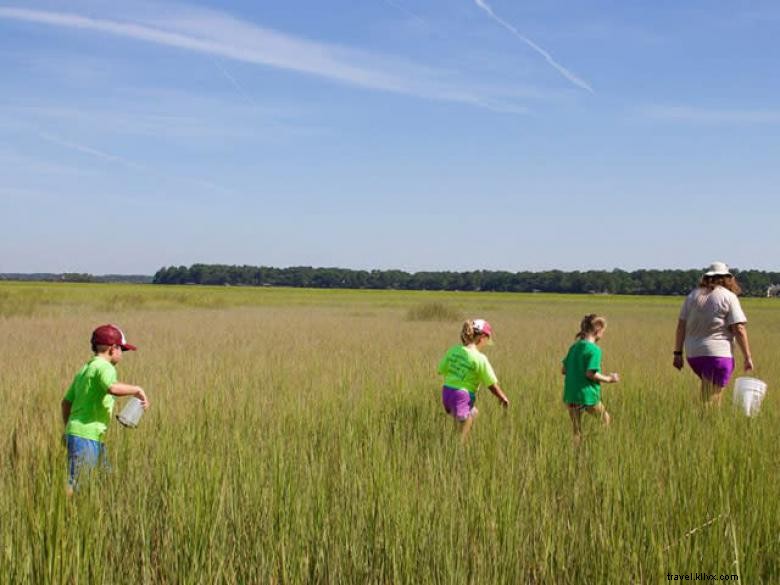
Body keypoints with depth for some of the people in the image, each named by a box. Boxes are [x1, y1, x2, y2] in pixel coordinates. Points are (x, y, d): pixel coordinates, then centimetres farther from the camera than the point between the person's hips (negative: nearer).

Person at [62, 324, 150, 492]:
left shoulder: (85, 369, 18)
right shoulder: (104, 366, -10)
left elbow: (66, 402, 22)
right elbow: (113, 388, -32)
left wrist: (67, 430, 30)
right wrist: (137, 390, -18)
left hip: (74, 432, 10)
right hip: (85, 437, -10)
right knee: (75, 486, -9)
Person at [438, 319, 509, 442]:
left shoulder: (453, 350, 2)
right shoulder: (480, 358, -15)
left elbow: (442, 370, 10)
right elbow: (492, 385, -11)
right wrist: (503, 398, 6)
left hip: (446, 392, 7)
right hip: (462, 397, -7)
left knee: (474, 414, 32)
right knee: (462, 438, 5)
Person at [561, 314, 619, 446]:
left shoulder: (574, 346, 11)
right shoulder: (594, 349, -12)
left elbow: (564, 370, 12)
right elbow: (590, 373, -19)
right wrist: (608, 379, -7)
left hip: (570, 396, 6)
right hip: (588, 395, -6)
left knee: (576, 433, 12)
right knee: (608, 422, 17)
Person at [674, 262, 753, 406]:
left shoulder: (693, 295, 11)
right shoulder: (729, 297, -2)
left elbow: (681, 326, 8)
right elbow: (739, 330, -8)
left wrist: (678, 353, 12)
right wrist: (748, 357, -4)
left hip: (693, 354, 5)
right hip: (717, 354, -5)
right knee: (712, 401, -5)